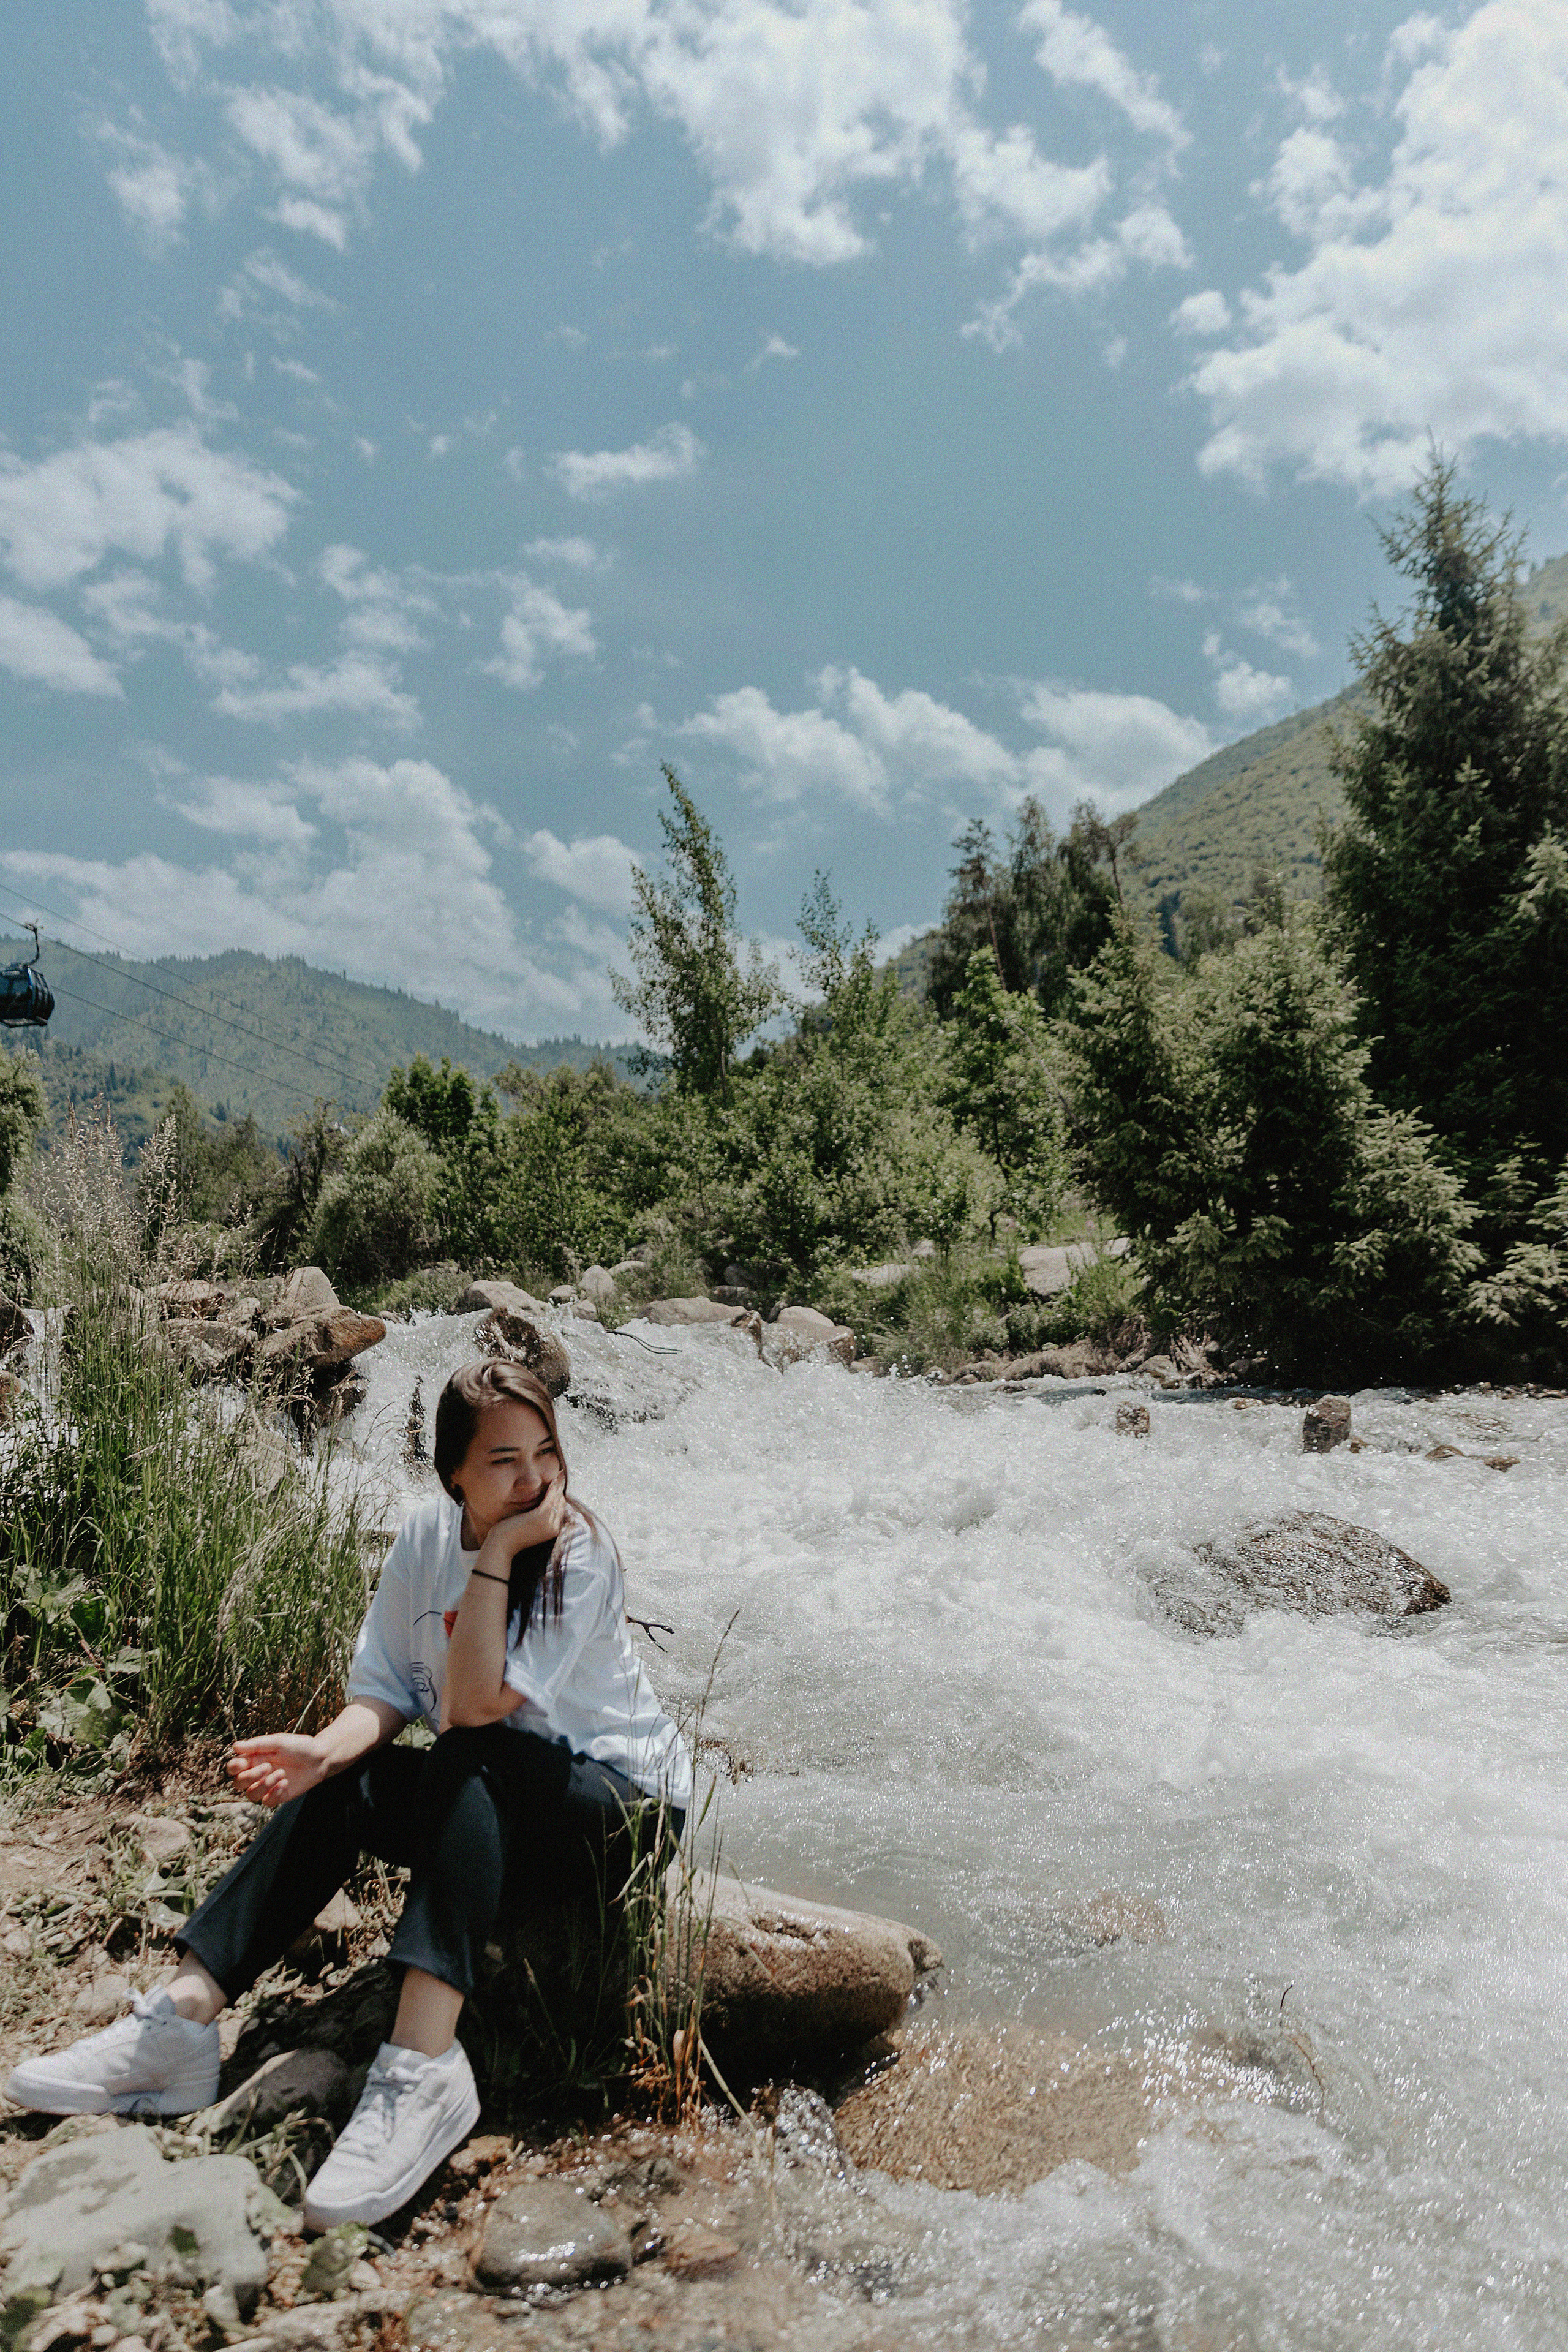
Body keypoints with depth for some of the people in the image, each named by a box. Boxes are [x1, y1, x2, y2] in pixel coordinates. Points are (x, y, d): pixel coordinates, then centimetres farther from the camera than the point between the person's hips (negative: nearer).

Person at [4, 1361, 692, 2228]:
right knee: (335, 1788, -16)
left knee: (467, 1761, -34)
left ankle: (422, 2068, -41)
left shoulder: (579, 1551, -21)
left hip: (626, 1800, -6)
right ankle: (181, 2018, -12)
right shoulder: (428, 1533, -4)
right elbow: (384, 1691, -3)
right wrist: (325, 1749, -23)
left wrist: (498, 1553, -31)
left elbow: (475, 1706, -29)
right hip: (484, 1802, 6)